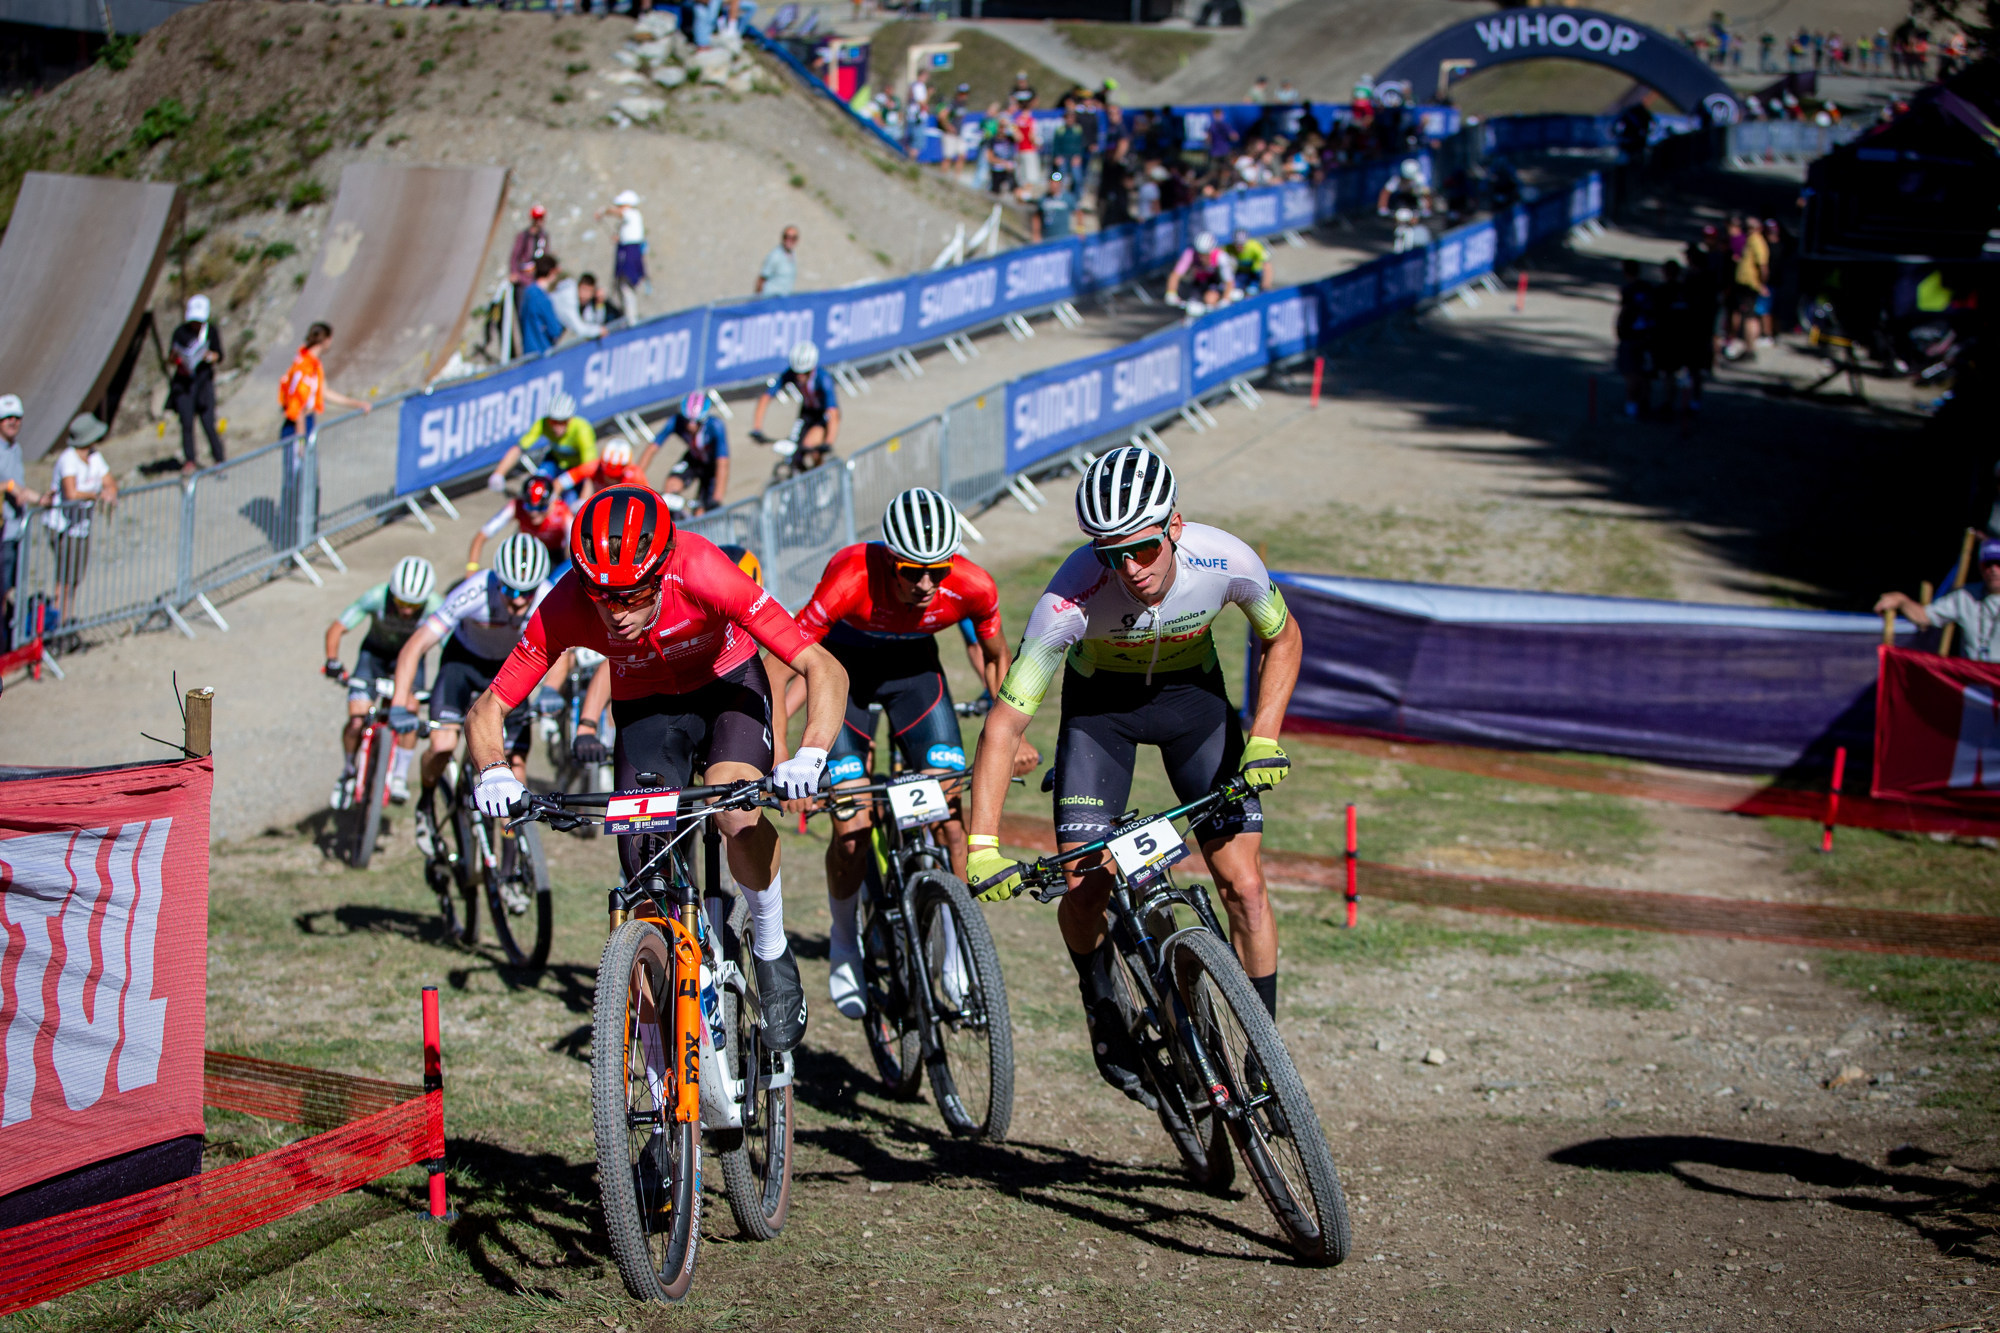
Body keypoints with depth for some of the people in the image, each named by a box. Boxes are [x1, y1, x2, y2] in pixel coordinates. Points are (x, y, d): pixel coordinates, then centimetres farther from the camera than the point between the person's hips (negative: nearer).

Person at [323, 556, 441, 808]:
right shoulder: (376, 597, -32)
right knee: (356, 722, -12)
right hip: (374, 653, 0)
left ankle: (400, 777, -4)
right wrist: (332, 661, -40)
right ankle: (348, 772, 16)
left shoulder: (436, 606, -31)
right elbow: (336, 628, -25)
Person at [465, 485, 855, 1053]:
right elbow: (486, 711, -22)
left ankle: (773, 953, -4)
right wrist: (494, 771, -44)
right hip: (644, 706, 2)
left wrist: (809, 756, -54)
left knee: (736, 809, -31)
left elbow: (825, 669, -37)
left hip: (727, 683, -2)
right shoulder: (566, 608, -31)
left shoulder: (704, 575, -38)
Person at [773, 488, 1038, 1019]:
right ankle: (844, 946, 17)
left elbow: (996, 656, -4)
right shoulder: (851, 578, -37)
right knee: (851, 833, -9)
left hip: (914, 666, 2)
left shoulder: (973, 587, -28)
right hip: (844, 666, -2)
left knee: (949, 818, -12)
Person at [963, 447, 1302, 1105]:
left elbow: (1283, 640, -7)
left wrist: (1263, 740, -20)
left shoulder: (1227, 561, -30)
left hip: (1194, 694, 1)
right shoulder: (1071, 598, -36)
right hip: (1099, 703, -1)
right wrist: (982, 846, -39)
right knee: (1084, 889, -12)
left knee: (1244, 884, -9)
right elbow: (1005, 722, -31)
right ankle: (1102, 1005, 20)